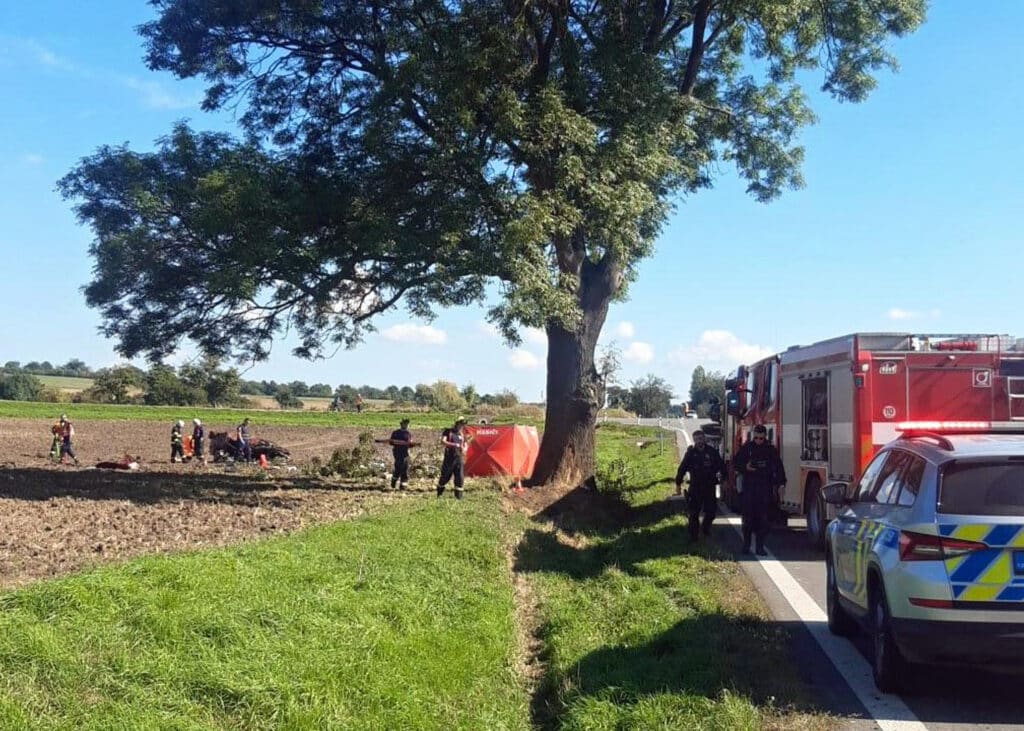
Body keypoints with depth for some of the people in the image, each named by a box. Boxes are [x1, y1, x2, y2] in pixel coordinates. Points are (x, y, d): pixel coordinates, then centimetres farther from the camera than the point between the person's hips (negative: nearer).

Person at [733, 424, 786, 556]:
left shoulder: (771, 449, 6)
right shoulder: (746, 447, 5)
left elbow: (778, 466, 8)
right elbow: (737, 463, 10)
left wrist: (780, 483, -2)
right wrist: (745, 467, -10)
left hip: (765, 487, 0)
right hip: (749, 486, 0)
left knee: (763, 517, 0)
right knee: (748, 516, 0)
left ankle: (760, 546, 4)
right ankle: (746, 544, 11)